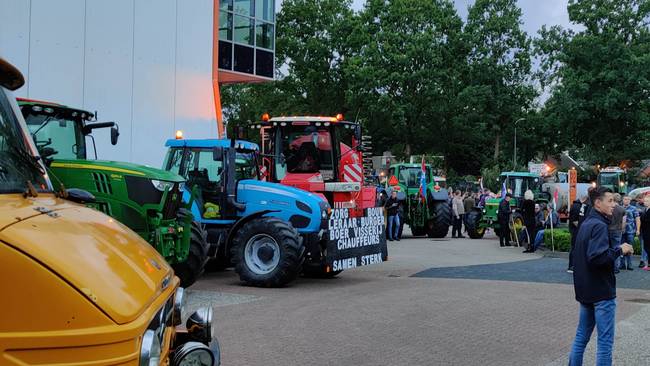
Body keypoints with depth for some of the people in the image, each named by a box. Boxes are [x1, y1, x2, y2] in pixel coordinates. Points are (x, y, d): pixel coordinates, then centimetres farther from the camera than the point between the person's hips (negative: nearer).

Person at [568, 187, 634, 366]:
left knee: (582, 336, 15)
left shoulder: (586, 224, 13)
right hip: (602, 291, -9)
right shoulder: (600, 225, -16)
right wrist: (619, 250, -16)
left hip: (585, 291, 9)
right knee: (605, 340, -3)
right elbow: (597, 257, -28)